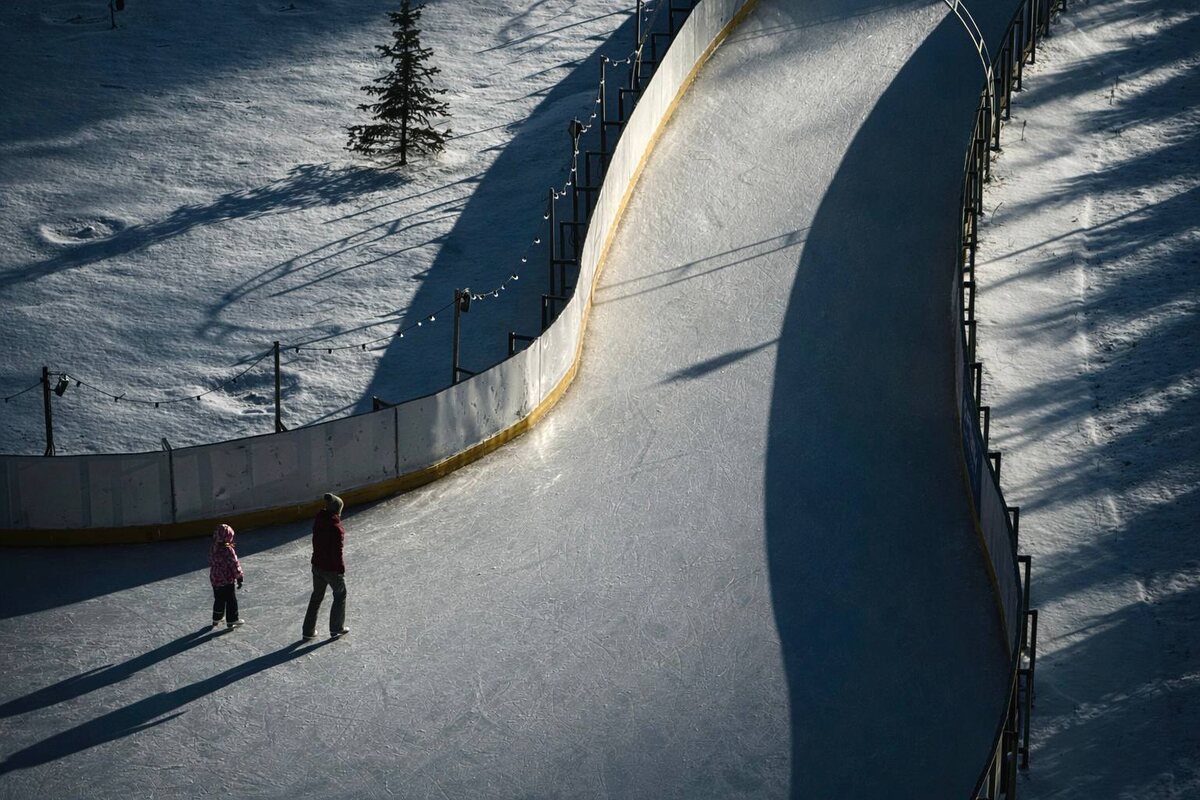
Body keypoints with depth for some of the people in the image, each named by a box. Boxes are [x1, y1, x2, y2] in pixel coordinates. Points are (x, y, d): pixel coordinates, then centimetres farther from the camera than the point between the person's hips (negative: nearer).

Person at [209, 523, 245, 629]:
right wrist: (239, 577, -10)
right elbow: (234, 564, -19)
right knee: (231, 600, 7)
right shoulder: (228, 550, -23)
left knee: (218, 599, 21)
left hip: (214, 578, 7)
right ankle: (232, 621, 15)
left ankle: (216, 619, 32)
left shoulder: (212, 548, -1)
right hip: (227, 580, -7)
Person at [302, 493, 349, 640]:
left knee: (316, 596, 18)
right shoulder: (336, 528, -26)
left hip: (317, 566, 7)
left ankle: (308, 630, 22)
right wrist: (341, 569, -11)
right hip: (332, 569, -7)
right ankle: (336, 629, 24)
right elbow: (338, 551, -22)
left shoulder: (318, 521, -3)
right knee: (340, 595, 16)